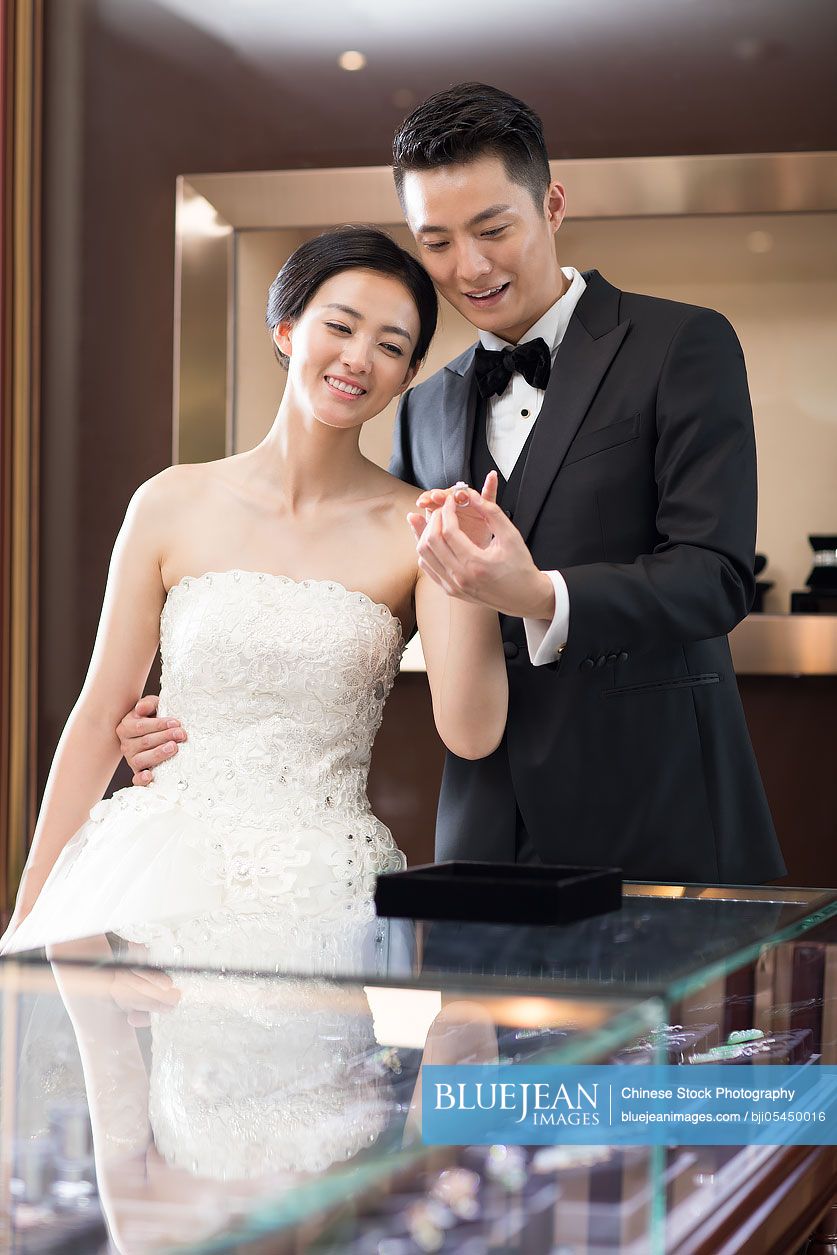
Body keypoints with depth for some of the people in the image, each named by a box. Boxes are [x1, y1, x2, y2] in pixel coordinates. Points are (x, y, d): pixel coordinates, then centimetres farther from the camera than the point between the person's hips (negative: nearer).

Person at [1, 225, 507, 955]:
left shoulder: (418, 531, 0)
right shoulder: (173, 505, 3)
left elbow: (471, 734, -8)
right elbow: (101, 718, 6)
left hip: (322, 895, -1)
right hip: (162, 879, 1)